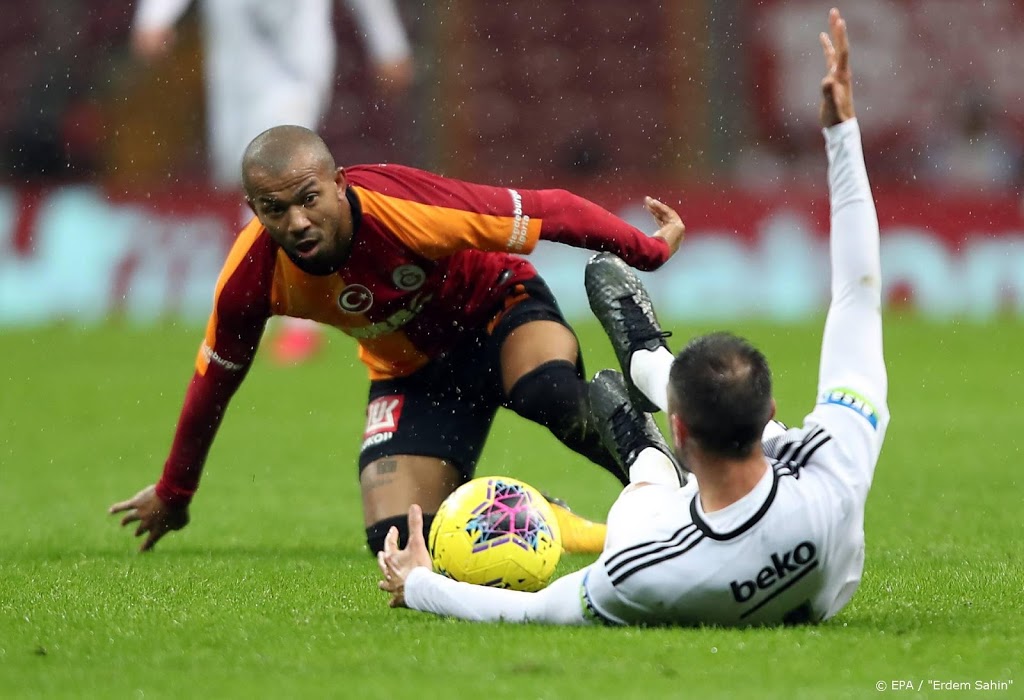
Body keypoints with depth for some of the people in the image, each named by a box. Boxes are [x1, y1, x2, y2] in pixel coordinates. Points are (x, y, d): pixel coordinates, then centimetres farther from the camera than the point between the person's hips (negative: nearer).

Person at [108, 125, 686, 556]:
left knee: (552, 394, -39)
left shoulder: (407, 208, -36)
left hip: (499, 308, -4)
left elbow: (551, 211, -25)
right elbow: (214, 380, -4)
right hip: (411, 370, 4)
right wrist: (174, 492, 9)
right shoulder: (251, 277, -23)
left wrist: (649, 250, -13)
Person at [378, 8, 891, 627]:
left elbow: (538, 611, -27)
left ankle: (645, 459, 64)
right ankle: (648, 360, 57)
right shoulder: (836, 478, -46)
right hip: (824, 598, 2)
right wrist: (844, 129, -29)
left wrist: (417, 585, -10)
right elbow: (860, 295, -34)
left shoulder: (642, 576, -48)